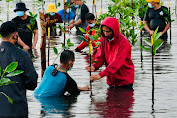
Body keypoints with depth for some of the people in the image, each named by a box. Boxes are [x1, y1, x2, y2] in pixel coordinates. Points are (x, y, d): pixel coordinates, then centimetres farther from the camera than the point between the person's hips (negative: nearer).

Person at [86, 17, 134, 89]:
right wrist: (94, 66, -26)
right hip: (111, 79, 6)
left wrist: (101, 75, -39)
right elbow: (100, 56, -2)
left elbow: (117, 62, -31)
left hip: (125, 80, -5)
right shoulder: (104, 39, -1)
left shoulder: (123, 43, -22)